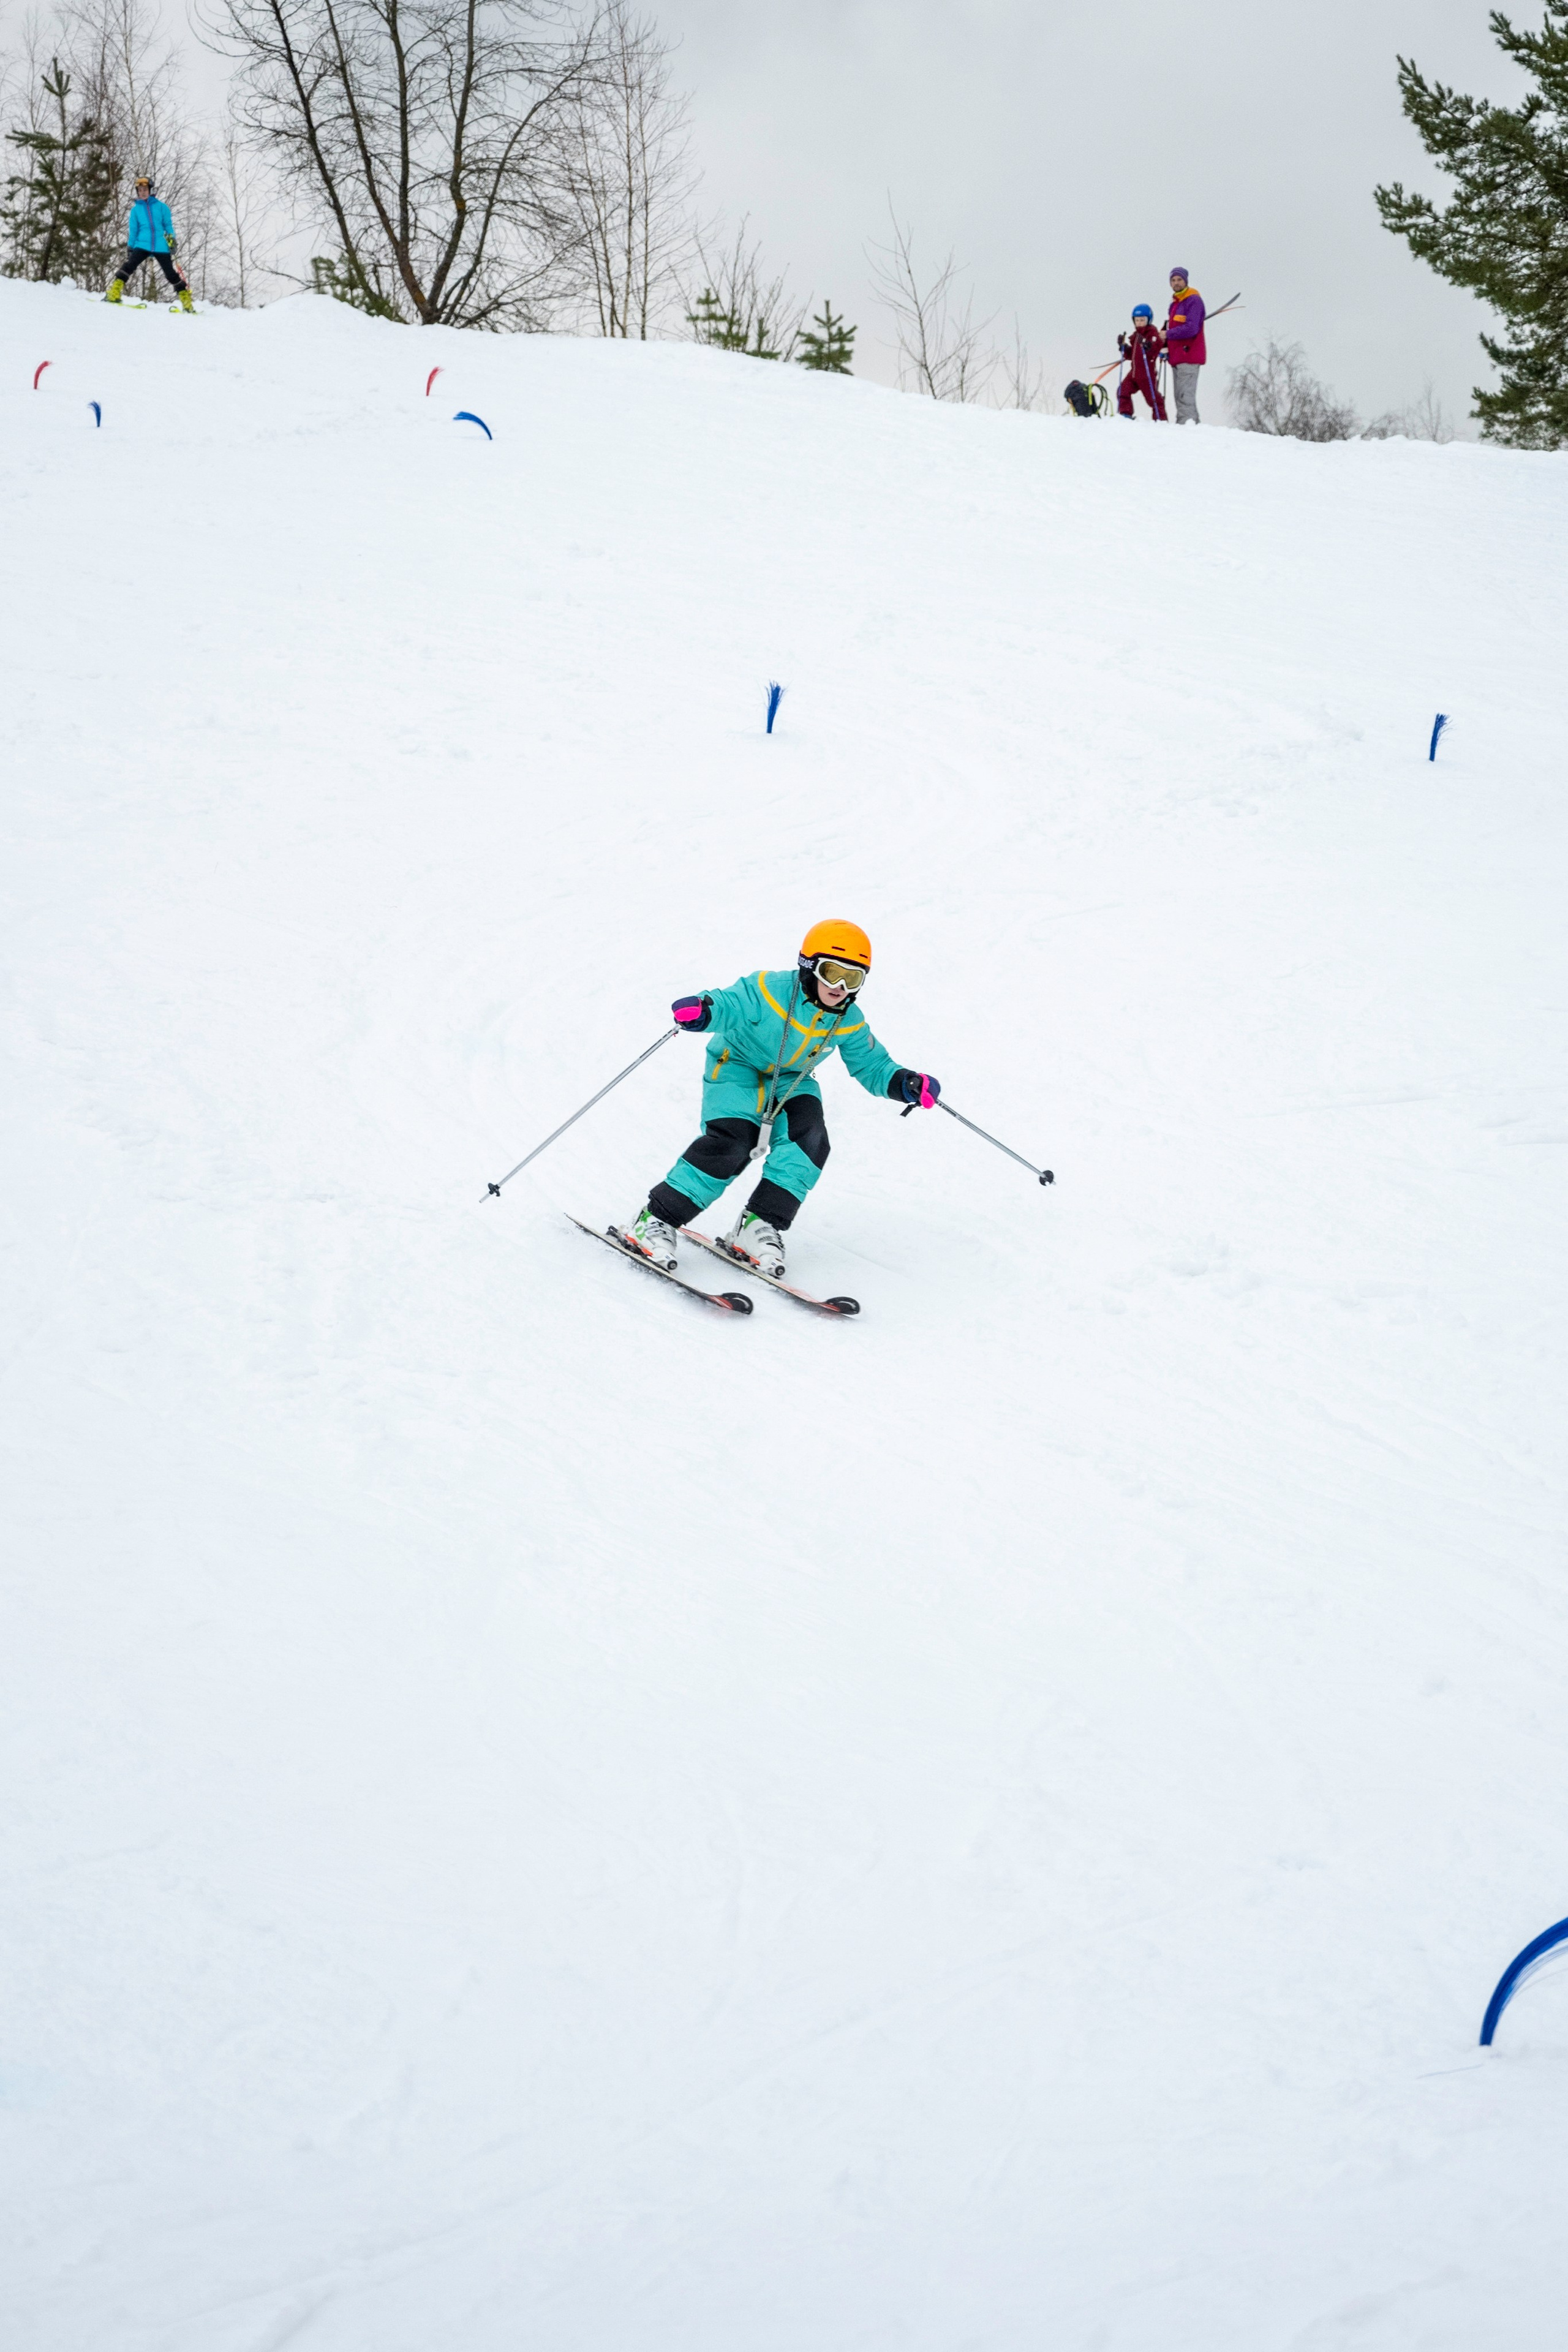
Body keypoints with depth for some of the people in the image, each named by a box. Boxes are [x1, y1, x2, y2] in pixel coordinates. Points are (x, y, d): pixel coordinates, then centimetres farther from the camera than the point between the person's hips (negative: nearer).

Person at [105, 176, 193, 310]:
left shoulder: (161, 207, 8)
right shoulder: (136, 210, 11)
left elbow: (168, 225, 9)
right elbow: (132, 231, 13)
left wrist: (172, 240, -2)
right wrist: (130, 248, 9)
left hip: (161, 247, -1)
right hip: (142, 245, 1)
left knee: (171, 274, 1)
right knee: (129, 266, -19)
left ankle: (187, 302, 9)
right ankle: (114, 294, -22)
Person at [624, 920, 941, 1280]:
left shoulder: (849, 1022, -10)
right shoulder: (769, 991, -25)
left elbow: (872, 1066, -1)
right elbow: (727, 1005, -28)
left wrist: (906, 1084, -20)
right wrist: (701, 1012, -53)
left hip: (791, 1082, 5)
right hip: (738, 1066, -5)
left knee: (810, 1142, -23)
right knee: (733, 1141, -26)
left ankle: (760, 1225, -16)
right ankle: (657, 1220, -21)